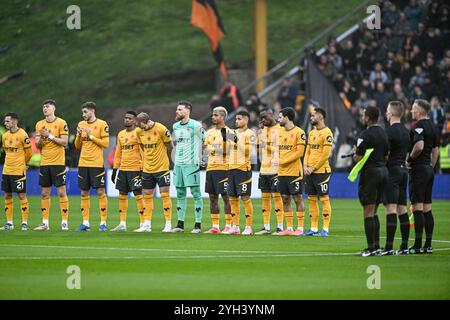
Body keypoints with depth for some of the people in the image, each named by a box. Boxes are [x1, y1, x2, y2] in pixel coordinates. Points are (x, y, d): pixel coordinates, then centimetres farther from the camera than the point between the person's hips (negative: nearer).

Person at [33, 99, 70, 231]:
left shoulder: (61, 123, -5)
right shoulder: (40, 124, 10)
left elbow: (64, 142, -11)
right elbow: (37, 145, 10)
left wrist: (49, 136, -15)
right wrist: (41, 138, -11)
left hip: (58, 162, -5)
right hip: (44, 163, 5)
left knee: (61, 192, -4)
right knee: (44, 193, 6)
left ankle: (64, 222, -1)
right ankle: (45, 223, 11)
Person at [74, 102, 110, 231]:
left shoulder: (102, 124, -4)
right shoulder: (81, 124, 13)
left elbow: (106, 143, -9)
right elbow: (77, 146, 14)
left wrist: (91, 136, -13)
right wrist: (79, 135, -4)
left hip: (97, 164, -5)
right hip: (83, 163, 5)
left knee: (100, 192, -5)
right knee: (84, 193, 5)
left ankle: (103, 222, 0)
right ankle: (85, 222, 9)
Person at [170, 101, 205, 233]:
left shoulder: (195, 126, -7)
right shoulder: (176, 126, 14)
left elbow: (203, 142, -2)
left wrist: (198, 160, -5)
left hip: (191, 163, -7)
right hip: (178, 164, 7)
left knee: (196, 193, -5)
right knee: (180, 194, 9)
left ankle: (198, 225, -4)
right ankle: (180, 224, 13)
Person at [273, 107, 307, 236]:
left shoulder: (298, 132, -9)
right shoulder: (280, 132, 13)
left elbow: (299, 152, -13)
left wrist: (282, 161, -16)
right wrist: (275, 159, -4)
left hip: (294, 171, -7)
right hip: (282, 172, 7)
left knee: (297, 198, -3)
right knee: (285, 199, 8)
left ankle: (300, 228, 0)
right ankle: (288, 228, 12)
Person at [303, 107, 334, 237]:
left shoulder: (326, 133, -10)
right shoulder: (312, 133, 16)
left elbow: (326, 154, -15)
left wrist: (314, 168, -13)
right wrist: (305, 166, 3)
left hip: (321, 171, -8)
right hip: (310, 171, 8)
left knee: (324, 199, -4)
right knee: (311, 199, 8)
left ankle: (325, 229, -2)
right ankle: (313, 228, 12)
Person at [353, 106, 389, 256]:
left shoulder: (366, 134, -14)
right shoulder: (383, 133, 11)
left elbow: (358, 158, -15)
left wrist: (355, 153, 5)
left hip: (370, 172, -8)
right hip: (383, 171, 8)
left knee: (368, 212, -5)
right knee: (374, 212, 16)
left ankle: (370, 248, -8)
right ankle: (376, 246, 15)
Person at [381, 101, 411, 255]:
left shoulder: (390, 130, -13)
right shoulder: (405, 131, 14)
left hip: (392, 170, -8)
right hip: (403, 170, 8)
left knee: (391, 208, -11)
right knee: (402, 209, 9)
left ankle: (389, 247, -15)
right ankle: (404, 246, 9)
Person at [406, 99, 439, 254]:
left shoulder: (418, 127, -13)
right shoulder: (432, 127, 14)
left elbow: (419, 146, -27)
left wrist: (409, 158, -13)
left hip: (418, 169, -9)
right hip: (429, 169, 9)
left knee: (417, 207, -9)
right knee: (427, 209, 9)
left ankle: (418, 245, -11)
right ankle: (428, 245, 9)